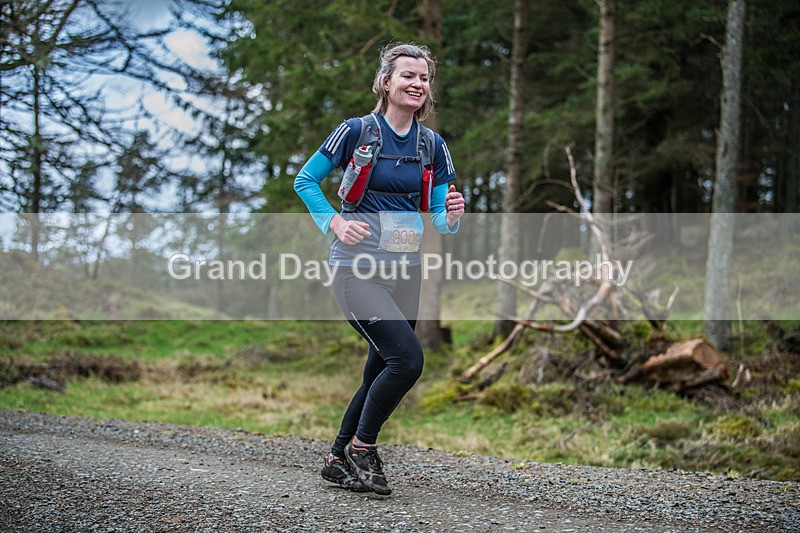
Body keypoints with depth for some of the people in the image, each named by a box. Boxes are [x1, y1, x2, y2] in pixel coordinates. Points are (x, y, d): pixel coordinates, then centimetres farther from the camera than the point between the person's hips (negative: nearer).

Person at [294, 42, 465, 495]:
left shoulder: (432, 144, 8)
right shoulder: (357, 130, -5)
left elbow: (441, 217, 8)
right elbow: (305, 180, 3)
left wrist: (452, 216, -15)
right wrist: (336, 222, -12)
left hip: (406, 269, 6)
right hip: (358, 266, -6)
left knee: (382, 372, 10)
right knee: (408, 358, -19)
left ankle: (340, 458, 27)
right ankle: (362, 448, 0)